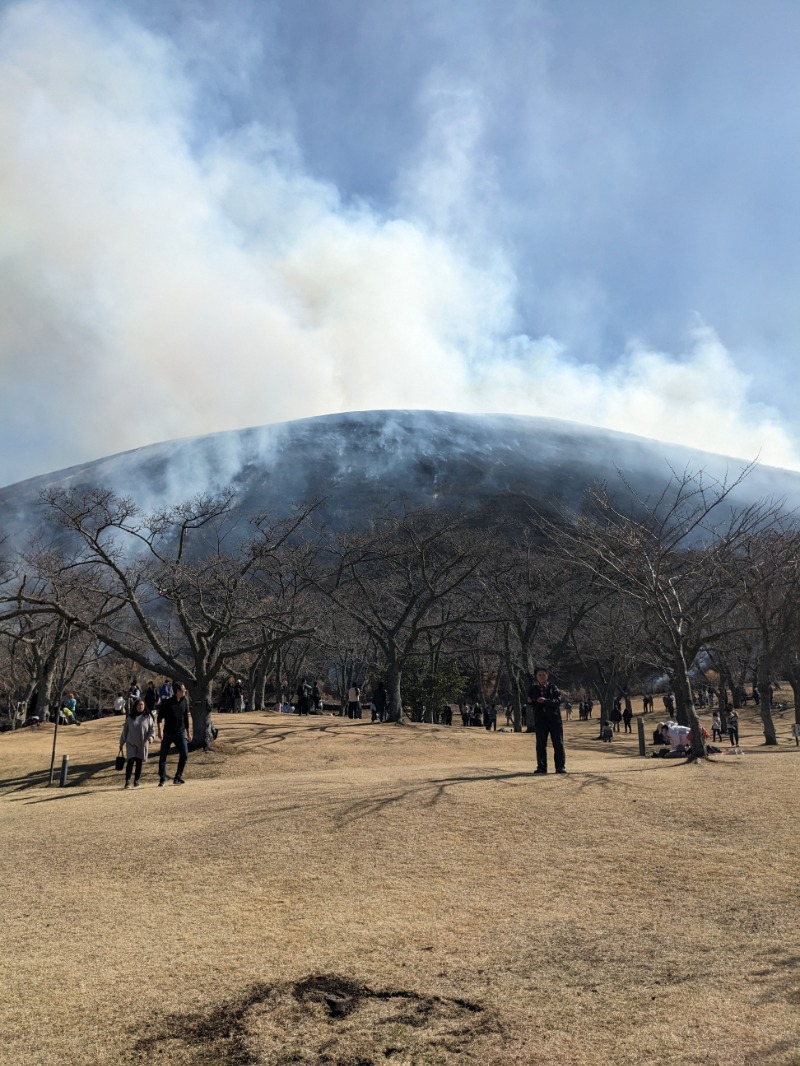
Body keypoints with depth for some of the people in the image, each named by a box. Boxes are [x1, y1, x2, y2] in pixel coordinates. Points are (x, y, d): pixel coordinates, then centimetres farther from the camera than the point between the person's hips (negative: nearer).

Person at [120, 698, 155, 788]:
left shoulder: (148, 717, 2)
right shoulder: (130, 718, 5)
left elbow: (152, 728, 1)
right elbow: (125, 731, 10)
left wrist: (150, 738, -16)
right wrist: (121, 743, 12)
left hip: (143, 744, 0)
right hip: (131, 743, 0)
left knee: (139, 763, 5)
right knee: (130, 761, -11)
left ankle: (136, 781, 15)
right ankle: (127, 781, -7)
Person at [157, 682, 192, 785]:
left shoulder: (185, 702, 7)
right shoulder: (167, 703, -6)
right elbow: (160, 717, -7)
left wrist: (188, 733, 17)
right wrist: (160, 731, -19)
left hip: (180, 733, 3)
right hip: (168, 733, -3)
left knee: (184, 754, -8)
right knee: (163, 756, 3)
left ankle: (178, 777, 6)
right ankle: (162, 779, 16)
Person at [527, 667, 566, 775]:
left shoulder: (553, 688, 2)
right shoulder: (533, 689, 9)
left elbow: (558, 701, -11)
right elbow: (530, 703, 7)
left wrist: (545, 701, -24)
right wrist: (530, 701, -16)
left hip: (554, 719, -2)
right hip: (540, 720, 2)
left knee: (558, 744, 0)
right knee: (540, 745, 4)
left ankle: (560, 767, 5)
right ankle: (541, 767, 11)